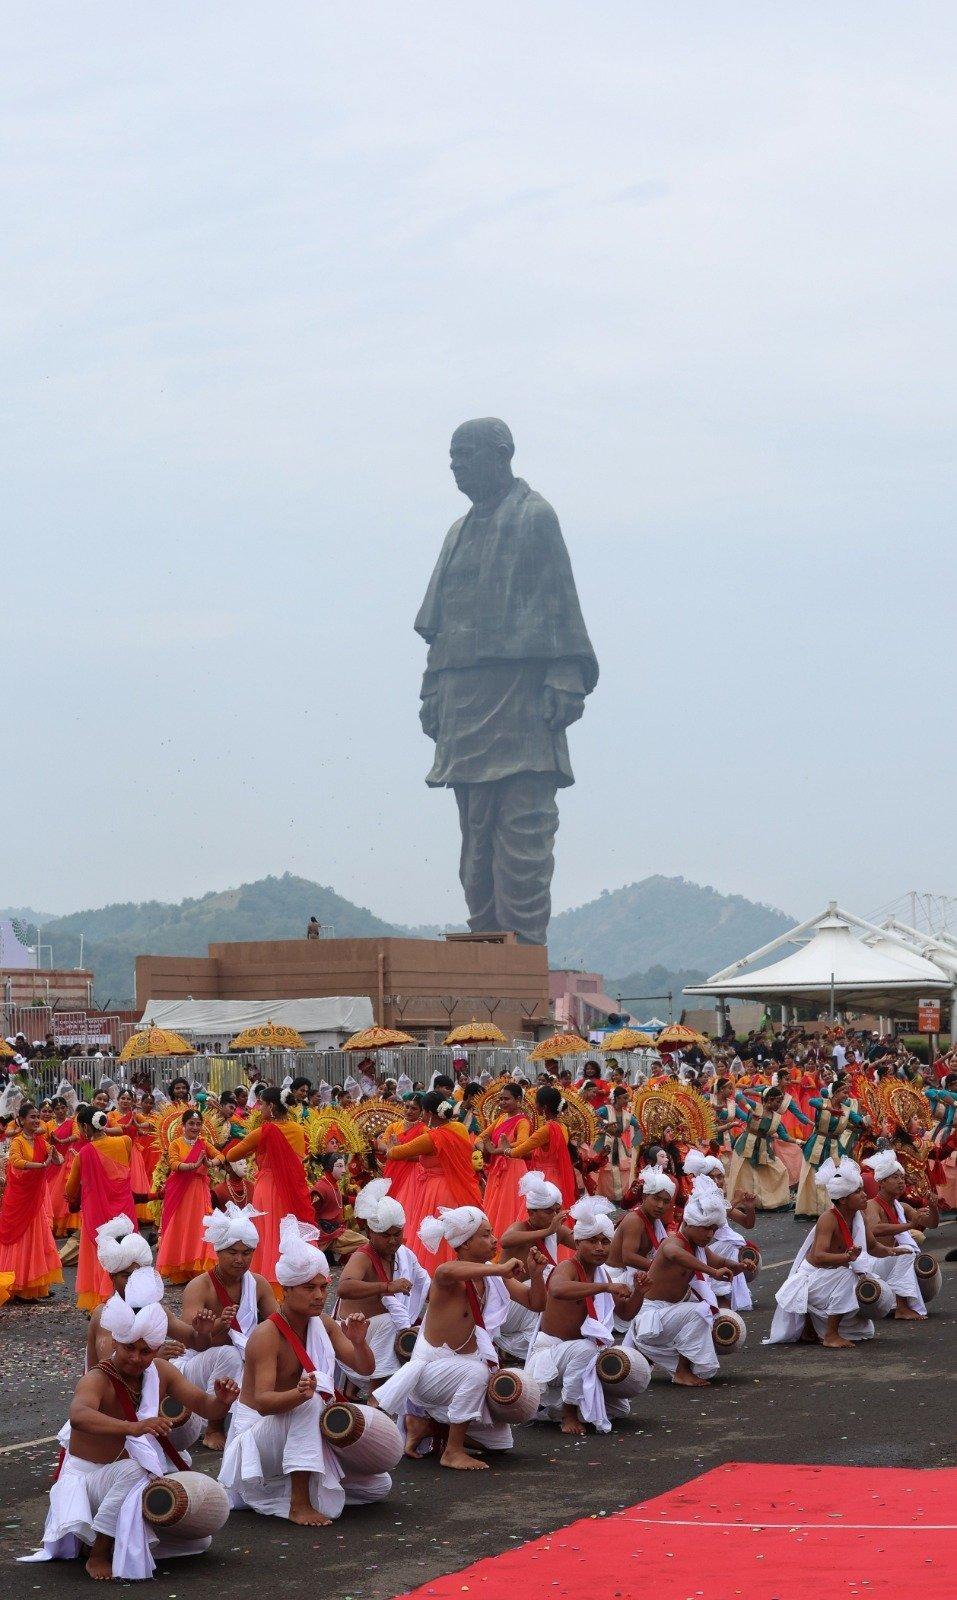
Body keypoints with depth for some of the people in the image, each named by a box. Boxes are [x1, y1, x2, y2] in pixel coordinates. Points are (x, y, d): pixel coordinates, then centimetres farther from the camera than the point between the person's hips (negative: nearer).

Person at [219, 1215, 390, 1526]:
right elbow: (263, 1402, -32)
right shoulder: (267, 1335, -22)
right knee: (309, 1403, -37)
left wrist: (358, 1342, -22)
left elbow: (365, 1368, 1)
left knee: (378, 1486, 5)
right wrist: (299, 1394, -53)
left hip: (297, 1436, 8)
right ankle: (298, 1504, -33)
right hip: (256, 1435, -8)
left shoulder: (323, 1325, 1)